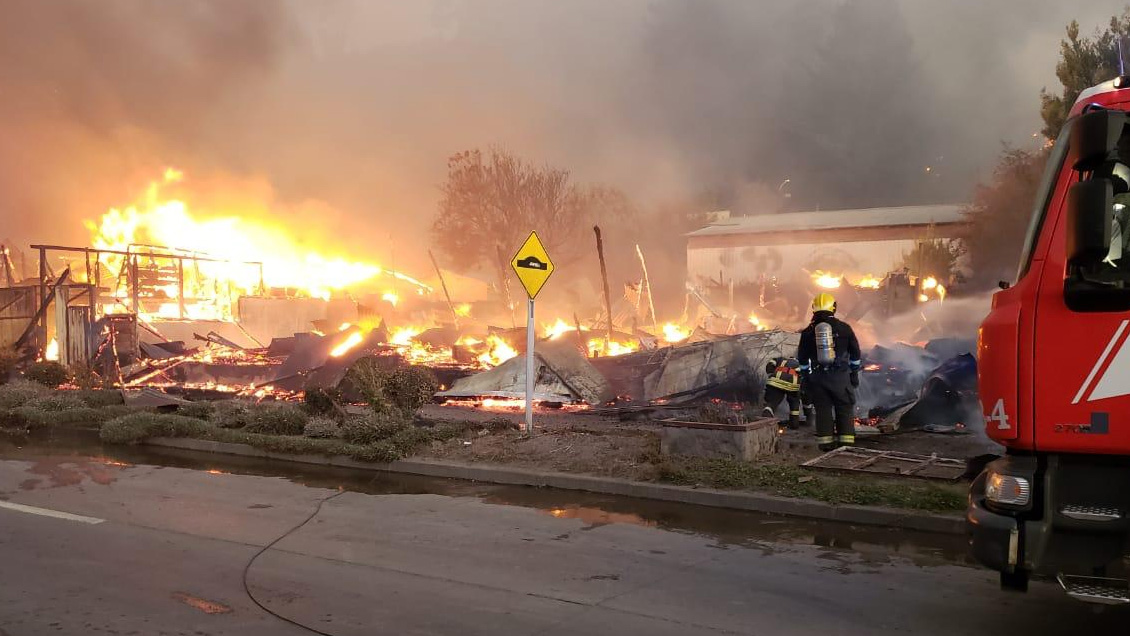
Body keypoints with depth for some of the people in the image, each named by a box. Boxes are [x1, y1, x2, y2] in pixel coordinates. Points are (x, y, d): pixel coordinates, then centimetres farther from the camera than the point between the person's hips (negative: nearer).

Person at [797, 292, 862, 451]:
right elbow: (855, 353, 9)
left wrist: (806, 376, 19)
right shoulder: (844, 328, 1)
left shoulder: (808, 332, 4)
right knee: (845, 408, 8)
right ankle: (846, 441, 6)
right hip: (840, 376, -1)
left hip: (818, 377, 1)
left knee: (823, 409, 6)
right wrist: (854, 373, 18)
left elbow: (802, 358, 9)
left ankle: (826, 443, 6)